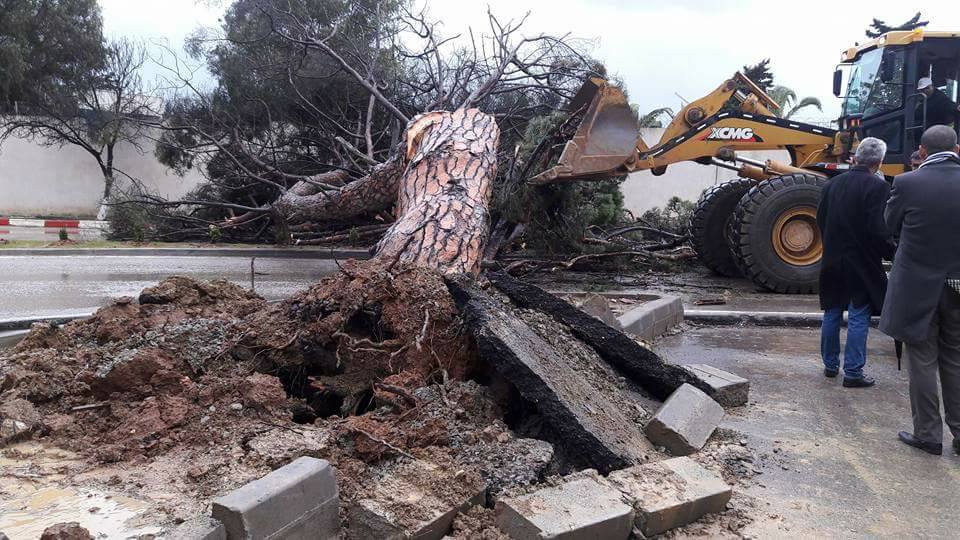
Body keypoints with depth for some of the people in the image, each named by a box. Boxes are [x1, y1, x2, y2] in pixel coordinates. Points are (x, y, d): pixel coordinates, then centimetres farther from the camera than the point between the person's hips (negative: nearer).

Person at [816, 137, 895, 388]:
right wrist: (891, 252, -4)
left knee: (832, 314, 16)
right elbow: (878, 230, -19)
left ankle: (830, 364, 27)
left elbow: (821, 220, 9)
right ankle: (853, 372, 7)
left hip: (833, 261, 6)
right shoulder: (878, 187, -15)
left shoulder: (832, 184, 3)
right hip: (862, 264, -5)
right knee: (858, 317, 3)